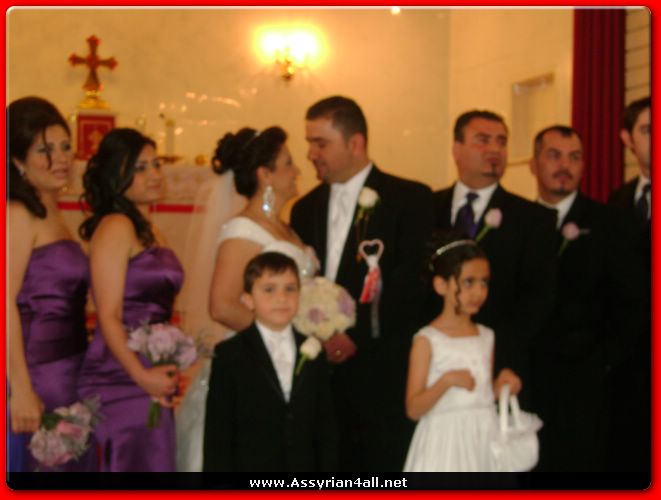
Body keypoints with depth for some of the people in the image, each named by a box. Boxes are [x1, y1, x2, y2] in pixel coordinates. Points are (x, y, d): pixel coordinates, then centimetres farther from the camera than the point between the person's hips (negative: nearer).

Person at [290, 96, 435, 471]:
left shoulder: (410, 199, -2)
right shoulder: (305, 208, 16)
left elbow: (413, 282, -10)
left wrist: (358, 336, -15)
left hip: (384, 374, -5)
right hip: (321, 373, 5)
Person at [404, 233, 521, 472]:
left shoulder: (486, 336, 9)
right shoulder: (427, 340, -8)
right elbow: (413, 409, -11)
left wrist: (500, 385, -2)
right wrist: (446, 381, -23)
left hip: (483, 441, 5)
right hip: (446, 443, -5)